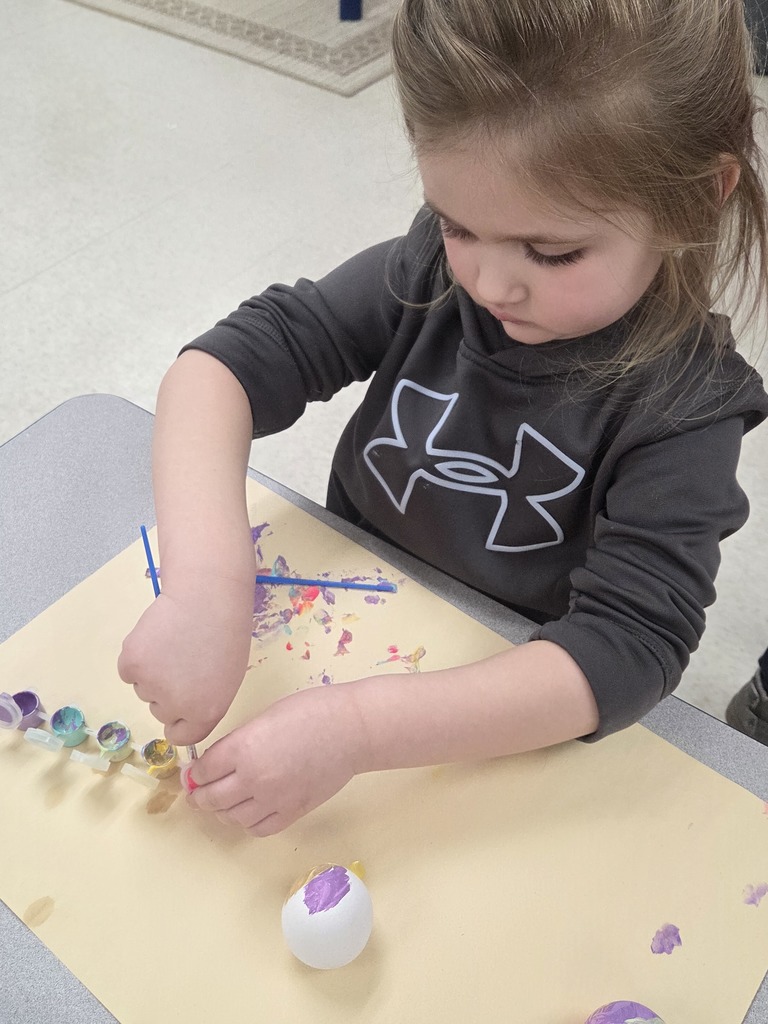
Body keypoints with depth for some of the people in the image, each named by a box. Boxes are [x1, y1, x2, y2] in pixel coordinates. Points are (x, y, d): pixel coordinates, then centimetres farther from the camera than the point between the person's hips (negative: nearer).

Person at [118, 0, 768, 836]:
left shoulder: (679, 408, -22)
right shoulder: (430, 272, -13)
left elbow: (626, 650, -29)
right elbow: (228, 364, -18)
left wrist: (358, 728, -40)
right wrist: (205, 578, -36)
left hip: (514, 737, -2)